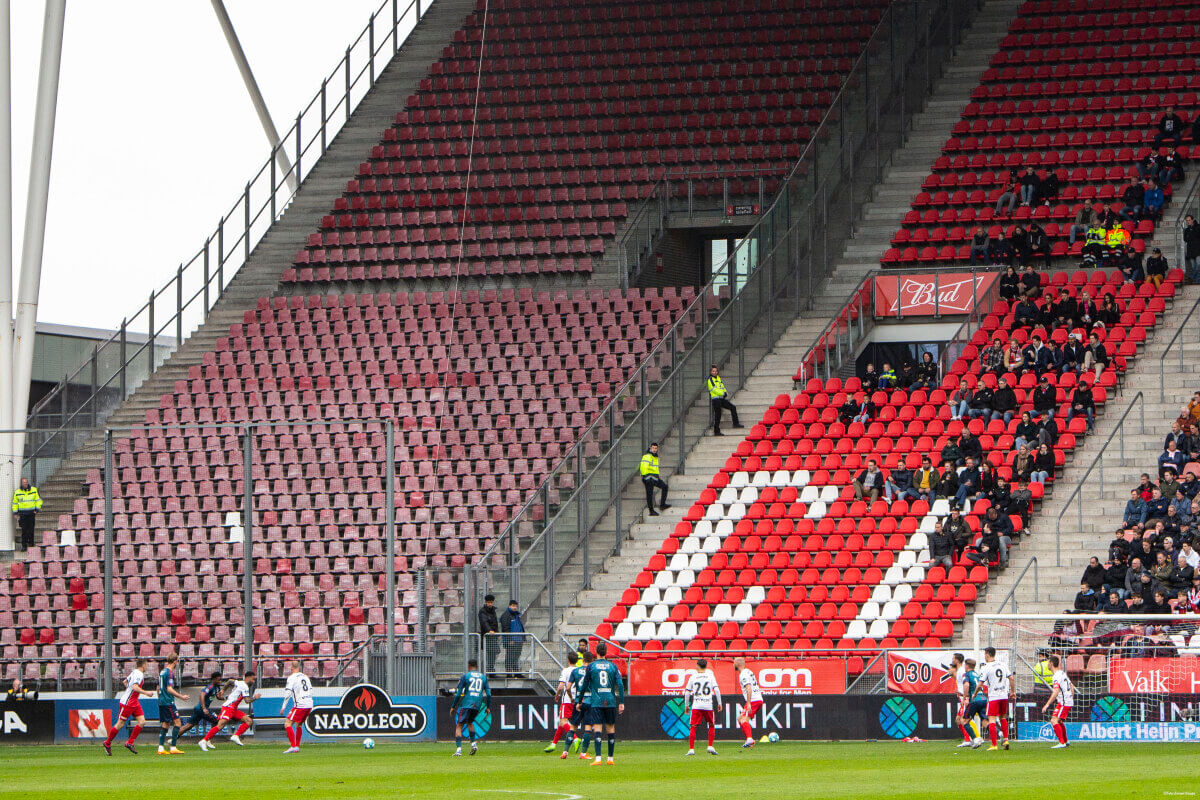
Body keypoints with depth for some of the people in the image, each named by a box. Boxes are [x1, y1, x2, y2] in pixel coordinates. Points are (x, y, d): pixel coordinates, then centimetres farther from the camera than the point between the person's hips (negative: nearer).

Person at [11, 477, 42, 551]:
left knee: (31, 530, -2)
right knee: (24, 531, -4)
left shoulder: (34, 490, 3)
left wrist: (37, 509, 0)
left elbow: (38, 500, 10)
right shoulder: (17, 492, 5)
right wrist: (15, 513, 7)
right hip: (22, 513, 0)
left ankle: (31, 544, 7)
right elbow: (15, 503, 14)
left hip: (31, 513, 0)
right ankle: (24, 545, 1)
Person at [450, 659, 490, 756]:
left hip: (466, 704, -5)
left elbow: (458, 693, -2)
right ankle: (473, 744, 14)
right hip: (477, 705, 5)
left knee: (459, 726, -2)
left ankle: (458, 749, -17)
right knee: (469, 722, 28)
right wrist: (488, 707, 18)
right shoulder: (483, 677, 12)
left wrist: (453, 706, 4)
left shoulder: (465, 676, 0)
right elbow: (488, 694, 9)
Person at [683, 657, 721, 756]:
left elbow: (687, 692, 8)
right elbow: (716, 689, -3)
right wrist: (719, 703, 4)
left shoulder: (693, 677, 6)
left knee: (693, 728, 1)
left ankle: (691, 749, -7)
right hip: (708, 705, 0)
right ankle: (710, 746, 8)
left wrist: (686, 705, 18)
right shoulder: (710, 676, 4)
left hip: (696, 706, 0)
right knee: (711, 726, 18)